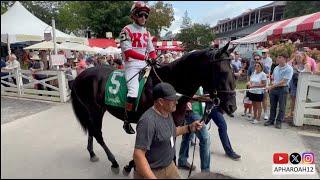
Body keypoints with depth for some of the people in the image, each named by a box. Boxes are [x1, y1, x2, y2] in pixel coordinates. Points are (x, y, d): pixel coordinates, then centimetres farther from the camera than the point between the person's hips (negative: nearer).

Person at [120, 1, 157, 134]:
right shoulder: (127, 30, -2)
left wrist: (155, 60, -4)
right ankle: (127, 122, -6)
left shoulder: (146, 32, 18)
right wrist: (145, 57, -22)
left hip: (145, 65, 7)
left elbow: (151, 50, 17)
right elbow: (127, 51, -14)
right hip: (132, 65, -7)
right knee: (134, 91, -23)